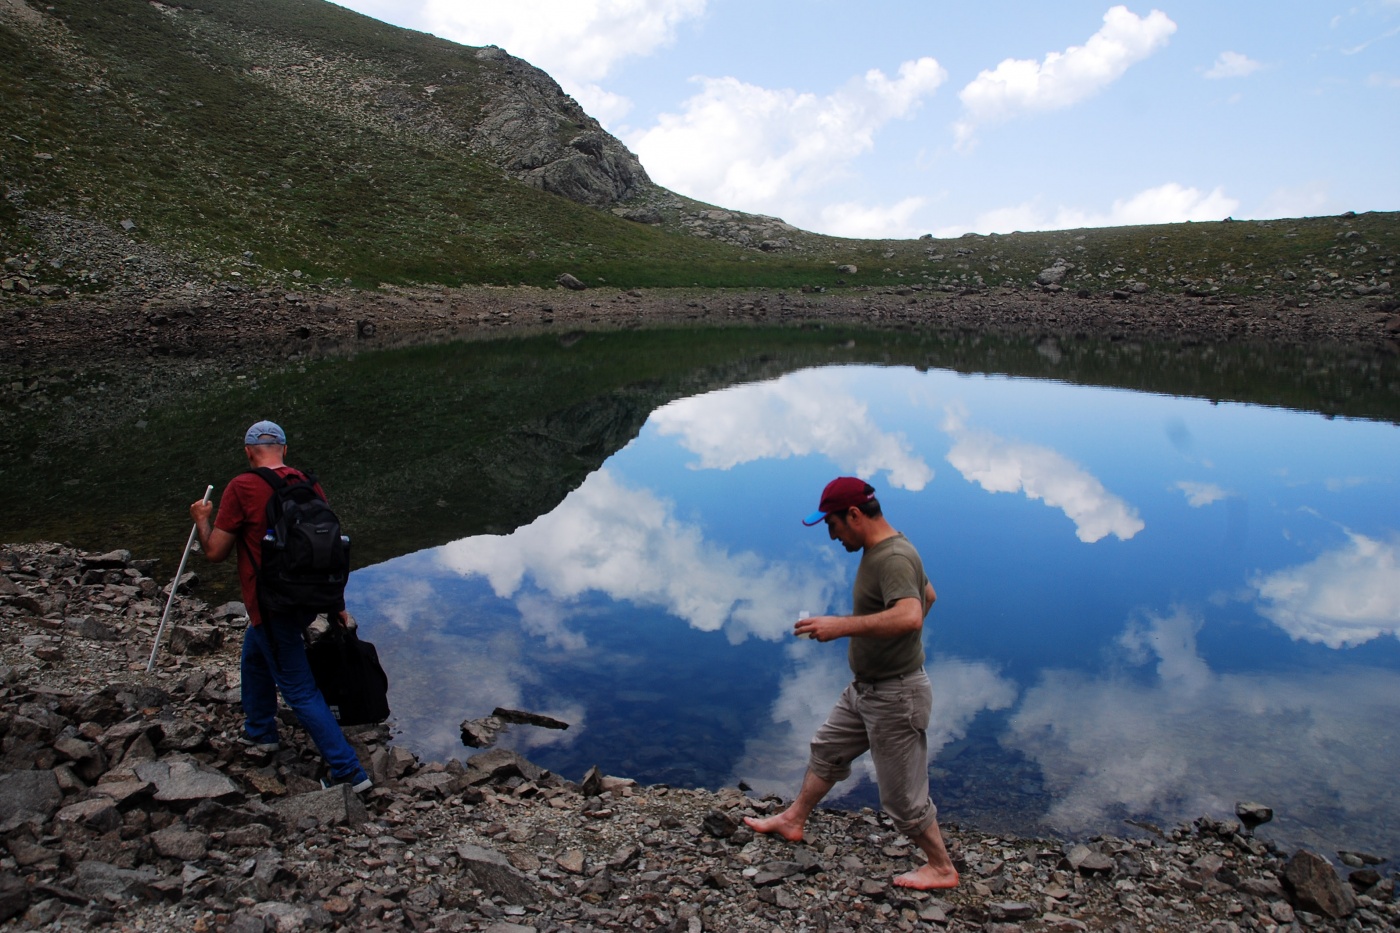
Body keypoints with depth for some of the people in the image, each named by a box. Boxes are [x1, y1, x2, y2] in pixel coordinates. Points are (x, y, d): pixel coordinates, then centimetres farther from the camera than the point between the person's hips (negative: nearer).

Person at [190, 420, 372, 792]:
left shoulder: (241, 488, -14)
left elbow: (215, 552, -10)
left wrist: (201, 520, 11)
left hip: (272, 606, -7)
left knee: (301, 691, -1)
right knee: (254, 653, 31)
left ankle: (350, 773, -3)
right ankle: (259, 733, 45)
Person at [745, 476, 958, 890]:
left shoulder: (893, 558, -27)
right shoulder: (880, 550, 4)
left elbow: (910, 616, -44)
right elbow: (929, 595, 19)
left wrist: (842, 625, -43)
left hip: (895, 696, -10)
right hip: (865, 688, 10)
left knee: (903, 795, 4)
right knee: (826, 751, 23)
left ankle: (941, 868, 24)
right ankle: (792, 821, 40)